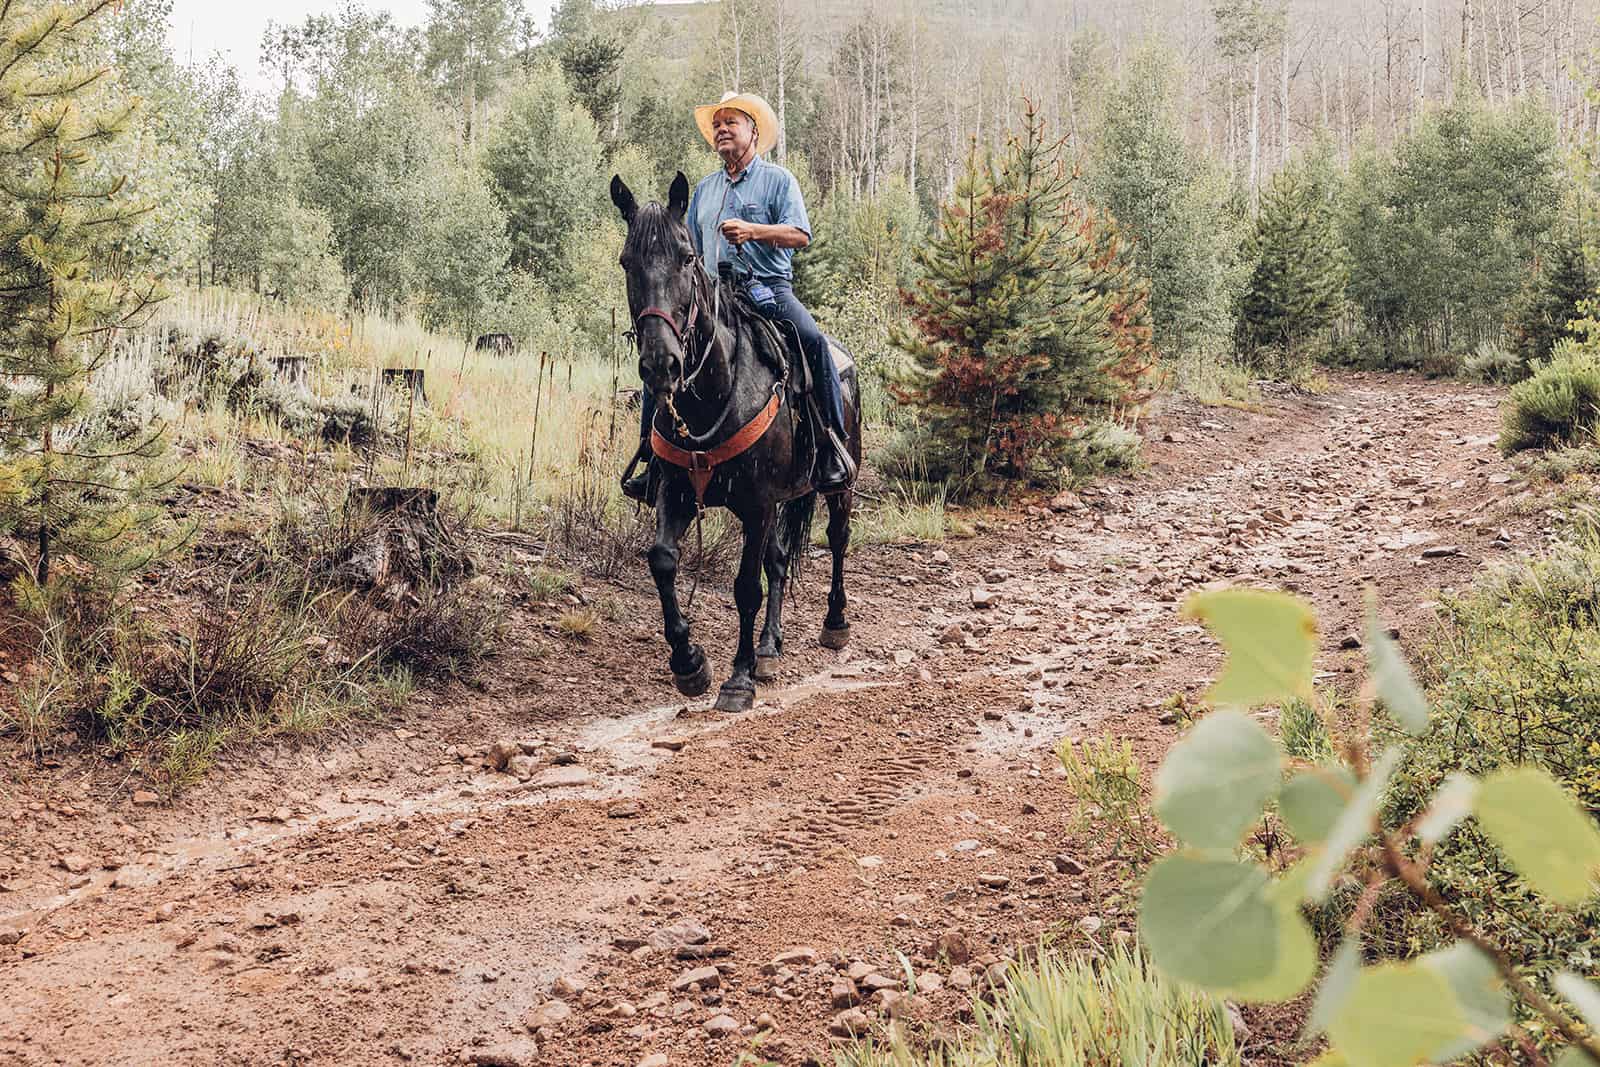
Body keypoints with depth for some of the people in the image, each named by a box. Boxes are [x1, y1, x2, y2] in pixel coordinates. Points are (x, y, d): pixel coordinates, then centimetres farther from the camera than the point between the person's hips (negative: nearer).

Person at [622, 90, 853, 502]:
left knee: (812, 340, -31)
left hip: (769, 289, -4)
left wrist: (753, 230, -21)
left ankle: (833, 444, -24)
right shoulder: (704, 189, 22)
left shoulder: (778, 179, 8)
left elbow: (800, 235, -6)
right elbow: (693, 251, 26)